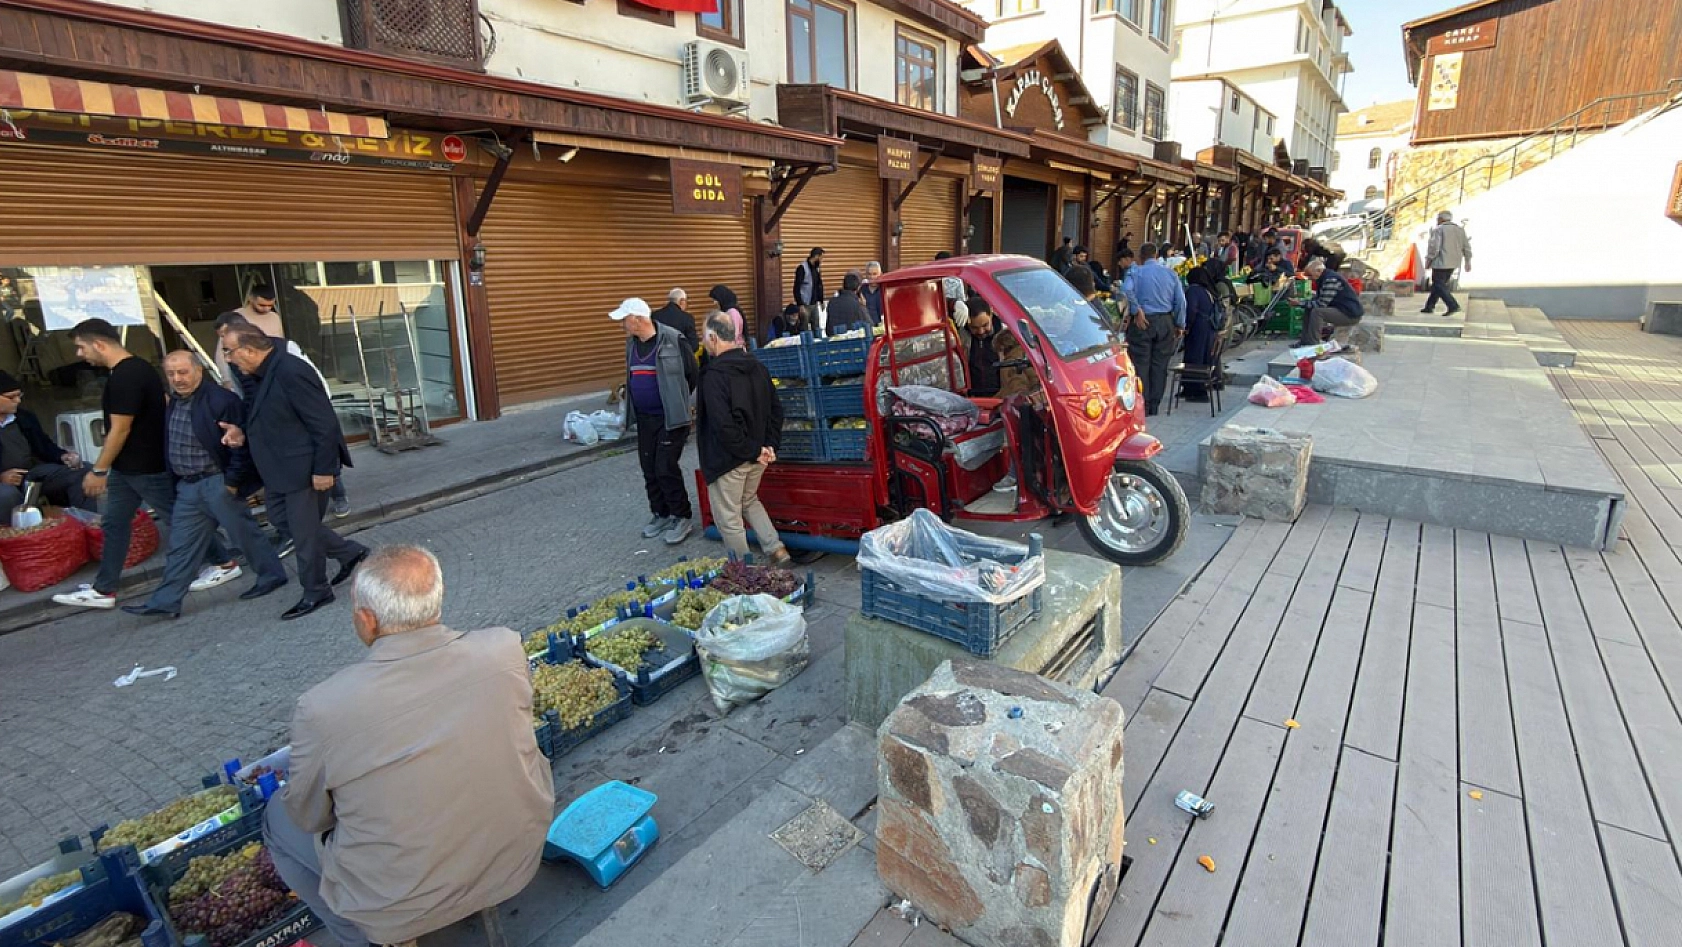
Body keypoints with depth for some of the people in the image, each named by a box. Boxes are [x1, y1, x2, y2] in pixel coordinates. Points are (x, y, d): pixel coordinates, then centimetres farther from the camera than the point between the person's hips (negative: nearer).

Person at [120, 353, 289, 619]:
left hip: (217, 484, -8)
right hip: (186, 487, 8)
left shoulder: (222, 400, -15)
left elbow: (241, 444, -16)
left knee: (244, 534, 4)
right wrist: (175, 481, 16)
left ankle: (272, 575, 21)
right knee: (181, 546, 11)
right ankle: (165, 602, 16)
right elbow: (170, 445, 20)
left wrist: (231, 482, -16)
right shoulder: (173, 402, 10)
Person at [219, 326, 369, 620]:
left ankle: (315, 593, 18)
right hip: (284, 470, 10)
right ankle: (350, 553, 31)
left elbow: (325, 424, -23)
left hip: (304, 470, -10)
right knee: (299, 526, 17)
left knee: (304, 532, 2)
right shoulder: (266, 374, 10)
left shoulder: (290, 372, -21)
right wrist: (244, 434, 2)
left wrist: (323, 469, -21)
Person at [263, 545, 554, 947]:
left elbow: (309, 817, -6)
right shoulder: (506, 648, -19)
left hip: (398, 909, -1)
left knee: (278, 816, 20)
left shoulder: (323, 707, -25)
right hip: (519, 861, 2)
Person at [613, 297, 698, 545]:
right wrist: (631, 407, 16)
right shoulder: (632, 343, 6)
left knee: (666, 468, -8)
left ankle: (683, 518, 8)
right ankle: (660, 514, 28)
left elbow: (694, 374, -10)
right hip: (644, 418, 7)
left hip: (671, 418, -7)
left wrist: (687, 403, -4)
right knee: (649, 469, 12)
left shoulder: (672, 340, -15)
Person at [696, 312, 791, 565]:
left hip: (728, 458, -8)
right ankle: (776, 549, 20)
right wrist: (770, 446, 4)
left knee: (729, 519, 7)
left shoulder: (714, 374, -20)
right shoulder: (756, 366, 4)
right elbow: (776, 409, 9)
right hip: (756, 454, 8)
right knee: (750, 501, 28)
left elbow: (723, 424, -27)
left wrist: (752, 451, -17)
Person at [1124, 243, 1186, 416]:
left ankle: (1142, 406, -1)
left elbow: (1127, 290, -23)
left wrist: (1137, 310, -14)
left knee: (1141, 364, 1)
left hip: (1143, 322, -3)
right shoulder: (1170, 273, 6)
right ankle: (1154, 405, 14)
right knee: (1160, 365, 9)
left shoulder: (1136, 272, -3)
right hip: (1165, 322, 3)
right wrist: (1180, 325, 13)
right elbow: (1181, 301, 6)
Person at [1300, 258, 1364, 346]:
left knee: (1316, 312, -26)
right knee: (1308, 311, 9)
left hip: (1351, 313, -11)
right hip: (1340, 309, 11)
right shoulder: (1324, 278, 10)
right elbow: (1318, 299, 14)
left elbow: (1321, 304, -24)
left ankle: (1313, 344, -22)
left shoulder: (1331, 280, -21)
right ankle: (1305, 340, 9)